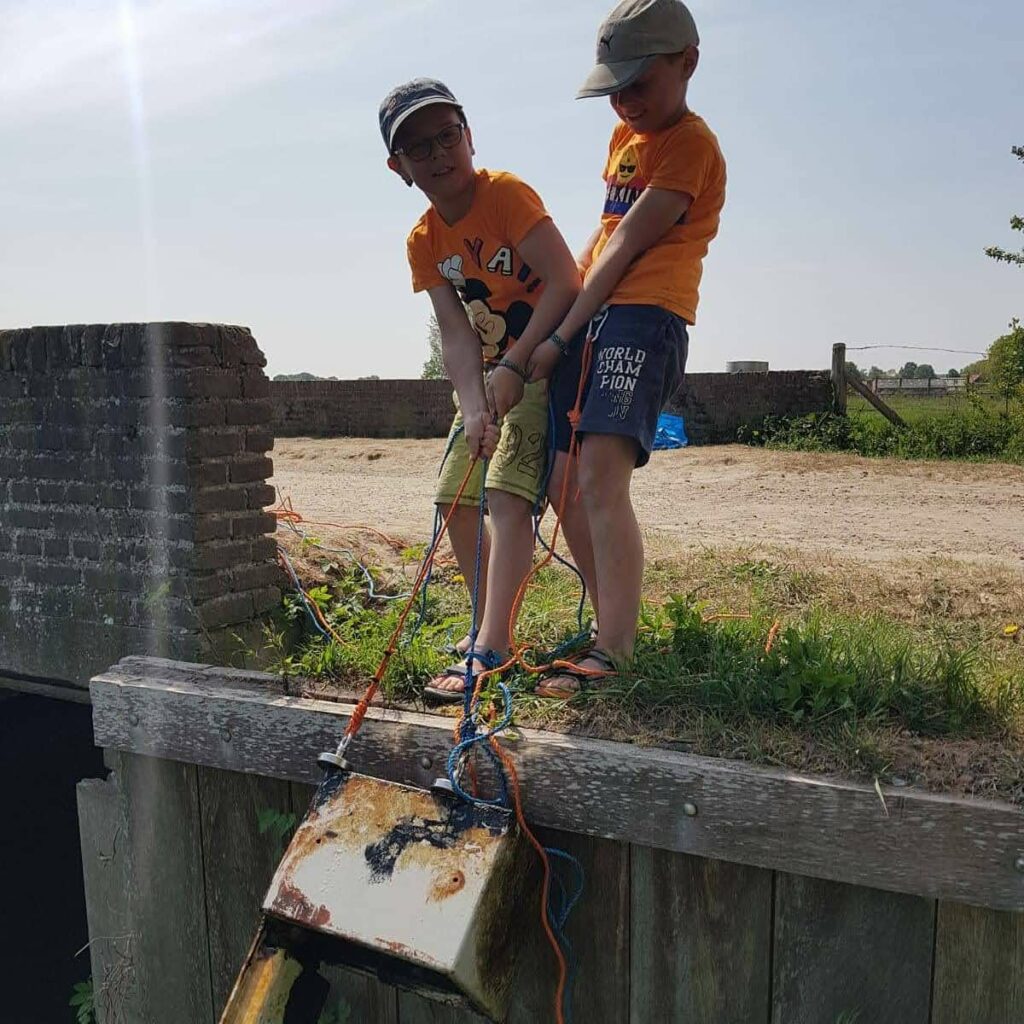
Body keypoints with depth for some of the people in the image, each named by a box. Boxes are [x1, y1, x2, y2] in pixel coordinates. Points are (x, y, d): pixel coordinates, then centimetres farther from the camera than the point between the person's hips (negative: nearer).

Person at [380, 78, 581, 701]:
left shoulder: (506, 193, -16)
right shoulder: (424, 243, 2)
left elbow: (565, 282, -23)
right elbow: (457, 332, -7)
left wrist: (514, 367, -26)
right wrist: (473, 406, -24)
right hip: (490, 371, 8)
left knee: (508, 491, -21)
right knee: (455, 497, 6)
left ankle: (490, 648, -22)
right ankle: (492, 624, 20)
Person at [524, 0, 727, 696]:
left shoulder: (690, 145, -4)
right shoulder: (625, 136, 23)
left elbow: (624, 249, -10)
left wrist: (559, 337, -11)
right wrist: (564, 304, 18)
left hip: (644, 317, -9)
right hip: (591, 319, 9)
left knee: (601, 478, -24)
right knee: (566, 485, 4)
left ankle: (611, 657, -22)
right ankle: (615, 624, 16)